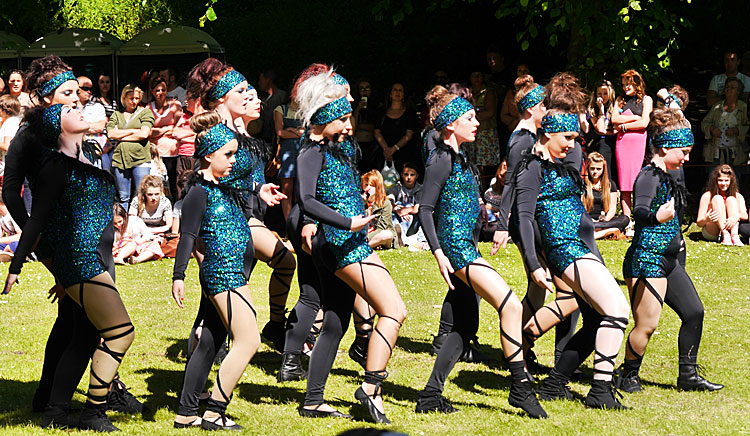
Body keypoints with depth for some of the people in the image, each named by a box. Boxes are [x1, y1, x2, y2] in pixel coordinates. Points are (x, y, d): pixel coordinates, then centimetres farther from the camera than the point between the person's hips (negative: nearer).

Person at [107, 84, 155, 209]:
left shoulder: (145, 112, 7)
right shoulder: (116, 114, 15)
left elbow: (144, 134, -6)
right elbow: (111, 133, 1)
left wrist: (121, 137, 0)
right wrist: (133, 131, -3)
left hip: (140, 160, -3)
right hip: (120, 160, 3)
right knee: (123, 198, 4)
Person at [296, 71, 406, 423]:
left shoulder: (340, 146, 16)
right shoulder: (313, 151, -11)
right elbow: (306, 201, -26)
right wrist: (347, 223, -29)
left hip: (338, 246, 10)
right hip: (342, 244, -10)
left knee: (334, 325, 12)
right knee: (393, 310, -11)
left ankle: (313, 401, 15)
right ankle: (371, 386, -10)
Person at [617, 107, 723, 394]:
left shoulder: (665, 177, 15)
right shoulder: (649, 177, -15)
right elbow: (640, 210, -33)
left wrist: (676, 238, 28)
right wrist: (656, 217, -53)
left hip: (668, 260, 10)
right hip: (647, 260, -10)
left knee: (694, 312, 8)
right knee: (647, 324, -10)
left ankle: (688, 376, 16)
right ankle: (628, 376, 8)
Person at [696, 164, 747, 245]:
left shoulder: (738, 197, 8)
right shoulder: (707, 196, 0)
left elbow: (745, 216, -6)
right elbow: (699, 223, -4)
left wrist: (737, 216, -30)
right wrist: (707, 219, -29)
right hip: (710, 234, -2)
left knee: (731, 199, -13)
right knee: (717, 199, -17)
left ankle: (734, 236, -33)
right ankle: (725, 236, -36)